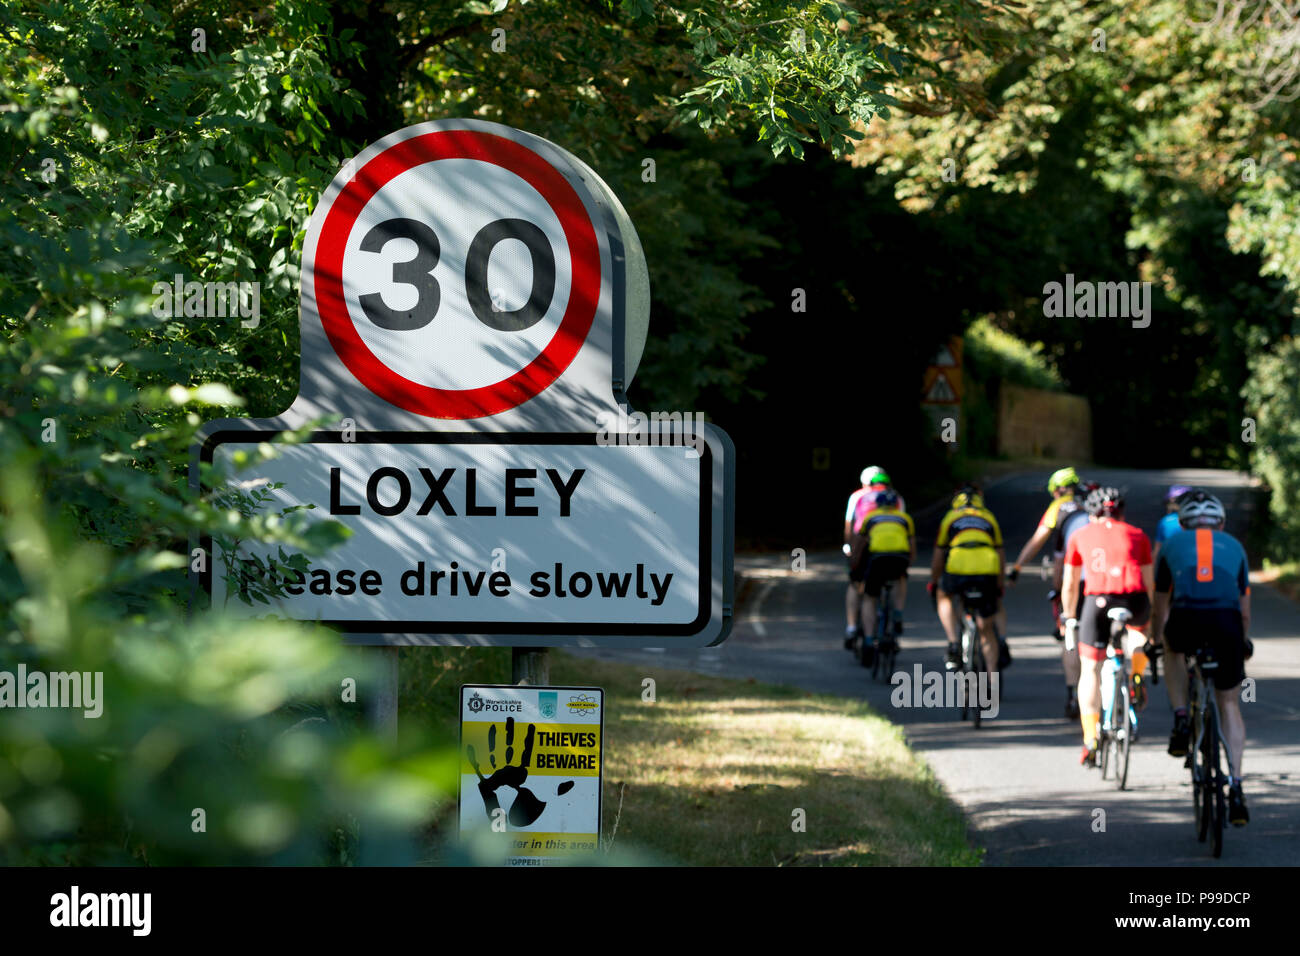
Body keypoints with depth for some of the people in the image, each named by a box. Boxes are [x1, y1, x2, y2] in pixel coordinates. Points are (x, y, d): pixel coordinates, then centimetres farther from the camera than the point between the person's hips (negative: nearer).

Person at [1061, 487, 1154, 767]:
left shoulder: (1080, 536, 23)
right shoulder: (1137, 535, 24)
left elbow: (1069, 585, 27)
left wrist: (1069, 617, 41)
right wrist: (1147, 616, 39)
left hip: (1098, 600, -1)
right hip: (1134, 599, 1)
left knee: (1090, 670, 8)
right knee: (1137, 626, 38)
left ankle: (1090, 741, -1)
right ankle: (1137, 679, 18)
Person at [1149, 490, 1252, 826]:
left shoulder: (1173, 544, 26)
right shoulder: (1233, 546, 27)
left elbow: (1158, 608, 33)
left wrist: (1155, 643, 49)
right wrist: (1242, 643, 50)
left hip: (1185, 621, -1)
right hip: (1226, 622, 1)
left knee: (1174, 648, 37)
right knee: (1230, 705, 16)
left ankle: (1181, 721, 20)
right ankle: (1235, 785, 4)